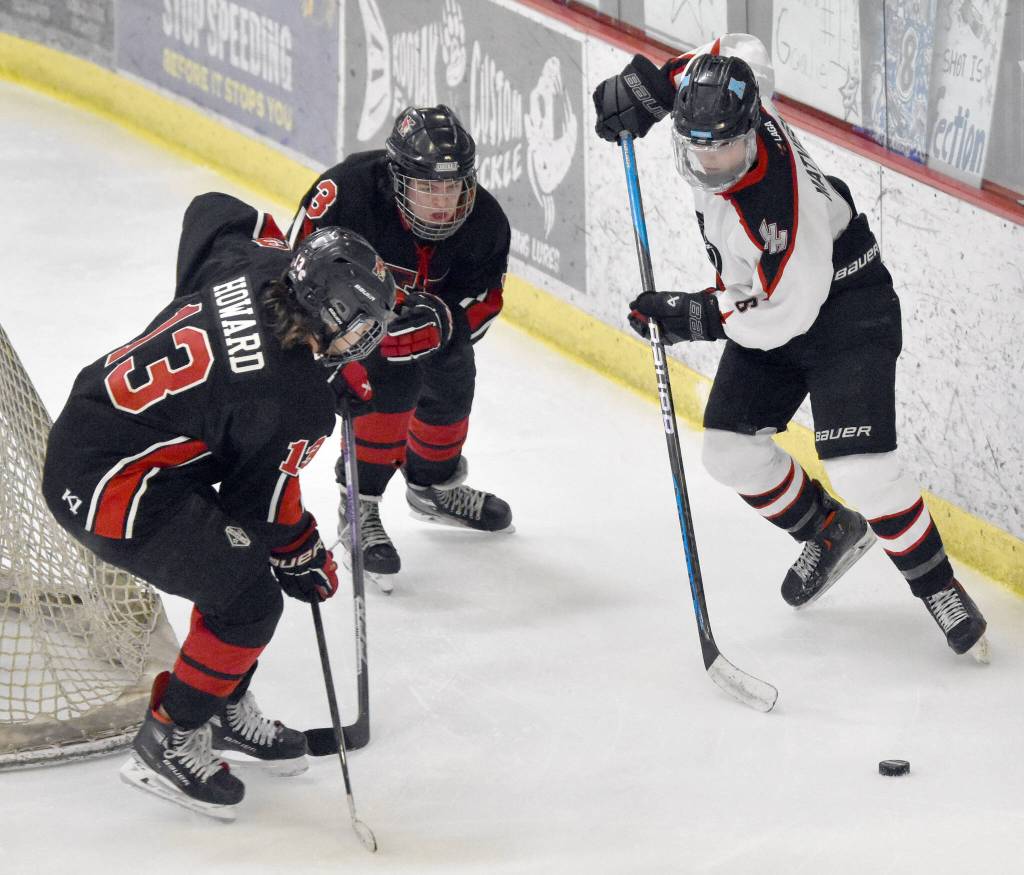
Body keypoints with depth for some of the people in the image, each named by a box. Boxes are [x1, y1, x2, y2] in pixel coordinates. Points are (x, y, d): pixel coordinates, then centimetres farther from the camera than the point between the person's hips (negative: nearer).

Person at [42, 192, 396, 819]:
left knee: (241, 560, 20)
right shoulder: (294, 404, -26)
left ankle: (227, 714, 35)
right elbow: (265, 501, -11)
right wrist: (306, 558, 10)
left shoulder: (255, 260, -7)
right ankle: (169, 744, 10)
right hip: (108, 486, -10)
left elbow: (213, 212, 16)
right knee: (248, 597, -4)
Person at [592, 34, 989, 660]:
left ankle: (938, 587, 1)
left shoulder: (776, 208, -38)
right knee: (732, 450, 3)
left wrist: (693, 317, -22)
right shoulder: (712, 112, -19)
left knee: (860, 471, -19)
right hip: (769, 298, 8)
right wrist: (649, 83, -4)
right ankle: (830, 534, 28)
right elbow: (742, 51, 2)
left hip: (847, 310, -8)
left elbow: (785, 314, -28)